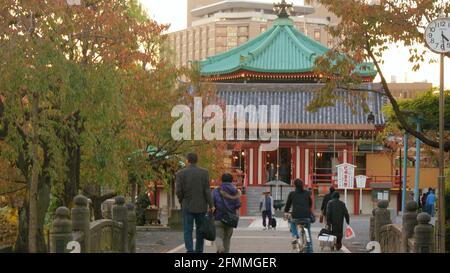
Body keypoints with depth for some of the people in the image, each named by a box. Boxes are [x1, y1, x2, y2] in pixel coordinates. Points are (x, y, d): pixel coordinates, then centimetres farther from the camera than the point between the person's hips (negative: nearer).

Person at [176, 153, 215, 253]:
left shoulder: (180, 173, -4)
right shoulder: (204, 172, -2)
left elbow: (179, 191, -6)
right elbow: (207, 190, -8)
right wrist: (211, 205, -4)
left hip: (187, 207, -1)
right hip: (201, 206, 1)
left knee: (188, 231, -1)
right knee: (200, 231, 12)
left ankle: (190, 251, -19)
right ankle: (199, 251, 15)